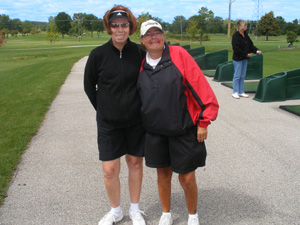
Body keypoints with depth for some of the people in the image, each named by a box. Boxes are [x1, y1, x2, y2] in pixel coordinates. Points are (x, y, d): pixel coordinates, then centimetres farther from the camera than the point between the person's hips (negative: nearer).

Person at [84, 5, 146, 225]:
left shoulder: (139, 52, -7)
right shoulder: (99, 54, -8)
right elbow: (89, 85, 5)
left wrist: (140, 106, 4)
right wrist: (103, 108, 6)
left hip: (136, 121, 1)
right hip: (108, 123, 0)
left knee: (135, 163, 12)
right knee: (110, 170, 3)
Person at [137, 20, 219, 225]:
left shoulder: (179, 55, -10)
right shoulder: (141, 65, 3)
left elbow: (201, 87, -11)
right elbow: (137, 98, 16)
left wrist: (204, 121, -11)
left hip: (184, 131, -3)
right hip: (155, 133, 3)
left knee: (187, 179, 5)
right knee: (163, 174, 16)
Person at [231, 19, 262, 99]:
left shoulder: (245, 34, 11)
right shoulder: (236, 35, -14)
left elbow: (250, 45, 14)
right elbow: (236, 48, -18)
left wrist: (256, 51, 0)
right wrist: (246, 54, -17)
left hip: (244, 58, 8)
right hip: (238, 58, -8)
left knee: (242, 76, 11)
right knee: (237, 76, -2)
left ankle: (241, 92, 18)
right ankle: (235, 92, 7)